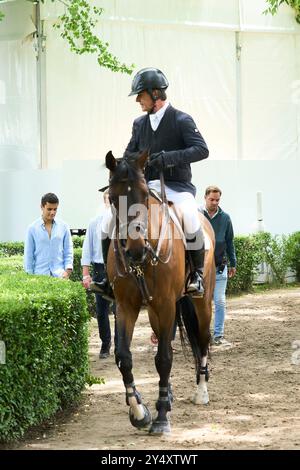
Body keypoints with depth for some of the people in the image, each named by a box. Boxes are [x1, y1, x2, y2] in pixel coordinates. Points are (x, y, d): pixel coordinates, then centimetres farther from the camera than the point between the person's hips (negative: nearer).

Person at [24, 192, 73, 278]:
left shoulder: (63, 227, 7)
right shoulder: (32, 228, 4)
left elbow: (68, 251, 9)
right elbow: (28, 255, 6)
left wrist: (68, 271, -3)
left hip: (60, 275, 0)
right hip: (39, 274, 0)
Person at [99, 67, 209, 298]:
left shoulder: (181, 120, -5)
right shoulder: (140, 124, 12)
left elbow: (202, 150, -15)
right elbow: (129, 156, 19)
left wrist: (170, 157, -27)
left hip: (177, 186, -6)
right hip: (145, 187, 6)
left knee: (191, 221, -35)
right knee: (110, 221, -8)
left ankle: (197, 274, -17)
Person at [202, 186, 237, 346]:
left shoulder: (225, 218, 5)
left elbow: (230, 242, 12)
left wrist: (233, 264, 11)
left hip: (219, 268, 2)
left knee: (220, 302, -2)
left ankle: (218, 335, 4)